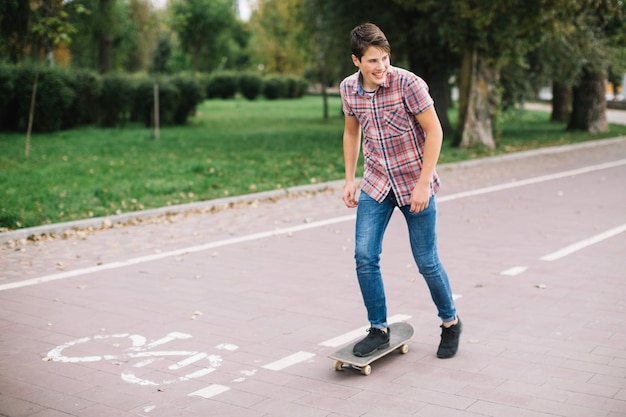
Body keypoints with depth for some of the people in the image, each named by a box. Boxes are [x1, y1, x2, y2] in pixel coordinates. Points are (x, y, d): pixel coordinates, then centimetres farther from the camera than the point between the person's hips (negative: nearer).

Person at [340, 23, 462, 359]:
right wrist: (349, 179, 9)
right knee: (364, 257, -5)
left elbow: (434, 132, -14)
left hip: (414, 184, -4)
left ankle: (450, 322, 29)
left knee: (426, 261, 5)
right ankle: (378, 330, 12)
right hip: (376, 184, 4)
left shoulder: (409, 84, -18)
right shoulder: (348, 89, -3)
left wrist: (423, 184, -18)